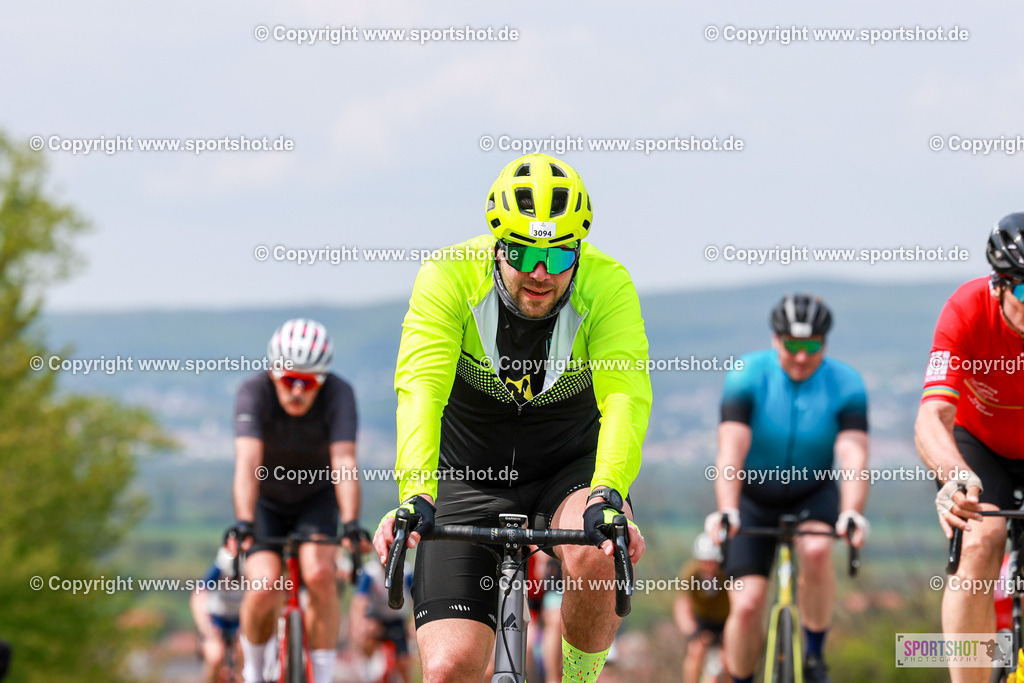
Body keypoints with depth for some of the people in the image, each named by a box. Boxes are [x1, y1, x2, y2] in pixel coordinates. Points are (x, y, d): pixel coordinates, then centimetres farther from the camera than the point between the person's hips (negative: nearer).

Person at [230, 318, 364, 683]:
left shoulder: (339, 393, -25)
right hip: (267, 499, 0)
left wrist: (351, 525, -48)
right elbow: (248, 460, -38)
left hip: (316, 498, 0)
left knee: (319, 574, -27)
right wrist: (244, 524, -50)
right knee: (264, 589, -21)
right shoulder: (254, 391, -27)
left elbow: (343, 462, -35)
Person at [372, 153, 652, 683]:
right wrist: (415, 496, -48)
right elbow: (420, 389, -32)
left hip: (570, 469, 0)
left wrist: (608, 497, -48)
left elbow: (625, 396, -31)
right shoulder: (449, 277, -20)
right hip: (470, 478, 0)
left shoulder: (607, 286, -19)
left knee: (599, 555, -34)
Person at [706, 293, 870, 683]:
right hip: (754, 500, 0)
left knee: (816, 550, -33)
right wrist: (726, 511, -44)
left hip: (813, 495, 0)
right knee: (747, 605, -12)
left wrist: (852, 513, -45)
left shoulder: (845, 384, -16)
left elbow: (854, 456, -27)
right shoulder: (747, 376, -18)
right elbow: (731, 450, -28)